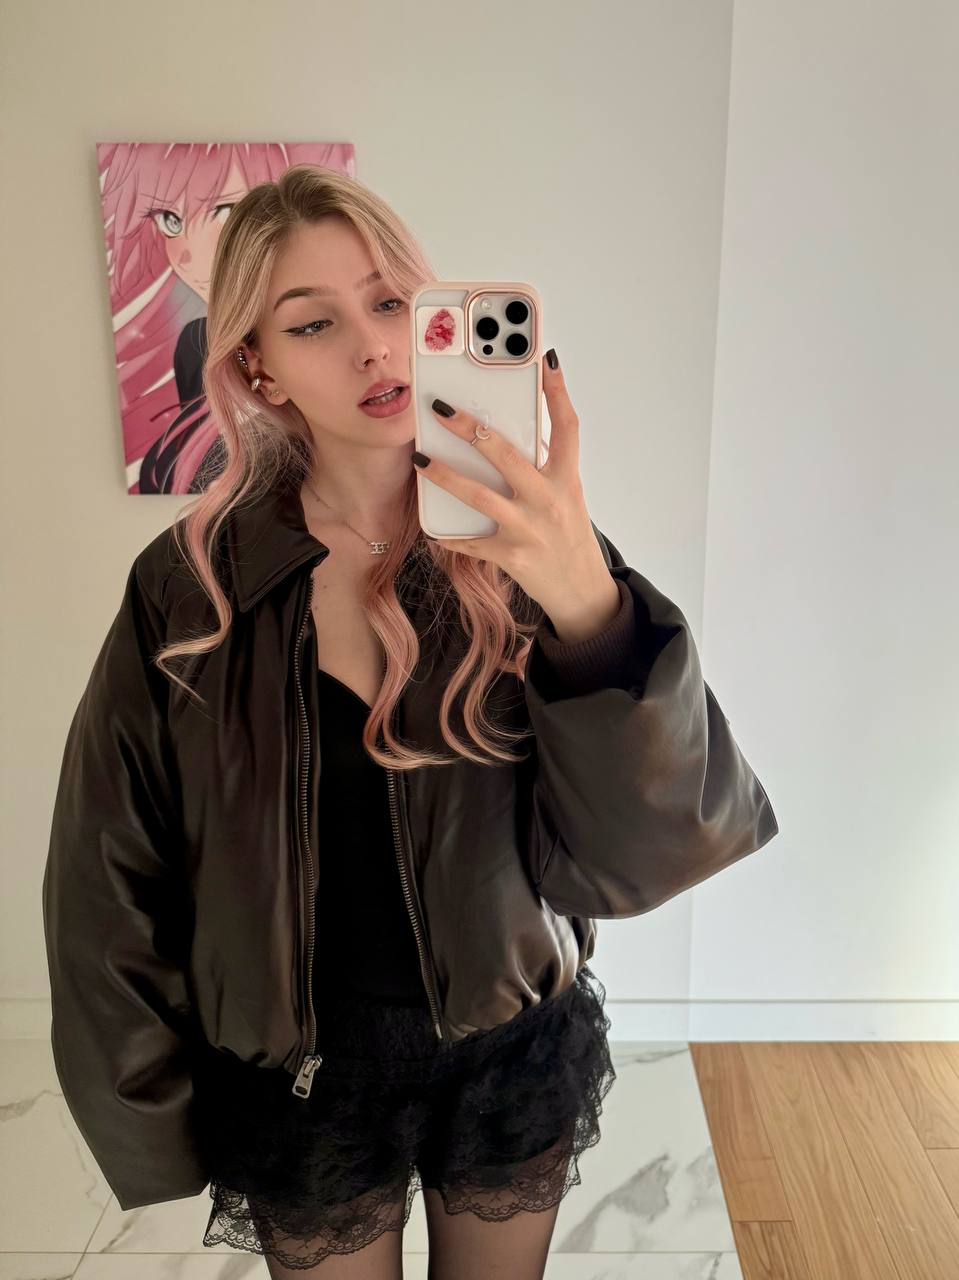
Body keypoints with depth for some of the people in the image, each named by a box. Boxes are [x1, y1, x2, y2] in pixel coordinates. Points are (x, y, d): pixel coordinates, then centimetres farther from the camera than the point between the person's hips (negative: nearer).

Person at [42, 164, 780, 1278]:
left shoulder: (523, 557, -16)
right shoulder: (192, 586, -14)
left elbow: (624, 861, -24)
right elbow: (114, 881, -4)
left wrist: (587, 602, -40)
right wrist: (157, 1114, 3)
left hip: (517, 1054, 1)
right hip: (303, 1072, 0)